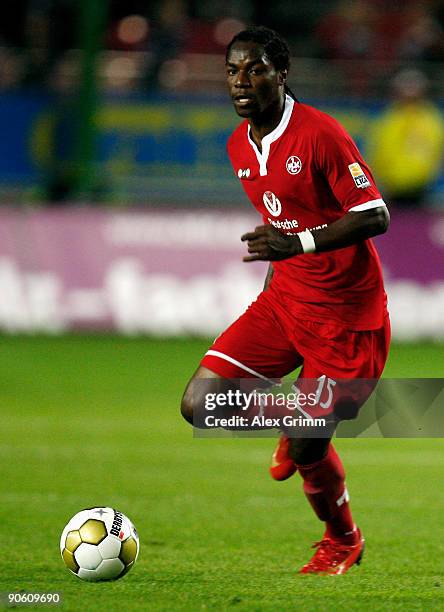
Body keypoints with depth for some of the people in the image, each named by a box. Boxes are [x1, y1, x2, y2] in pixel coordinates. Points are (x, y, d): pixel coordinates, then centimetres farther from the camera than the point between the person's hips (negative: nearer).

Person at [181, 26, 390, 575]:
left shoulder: (319, 134, -18)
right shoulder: (240, 146, 6)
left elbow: (375, 217, -20)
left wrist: (299, 244, -30)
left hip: (345, 313, -7)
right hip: (283, 300, 7)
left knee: (307, 448, -5)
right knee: (199, 403, -9)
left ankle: (342, 541, 25)